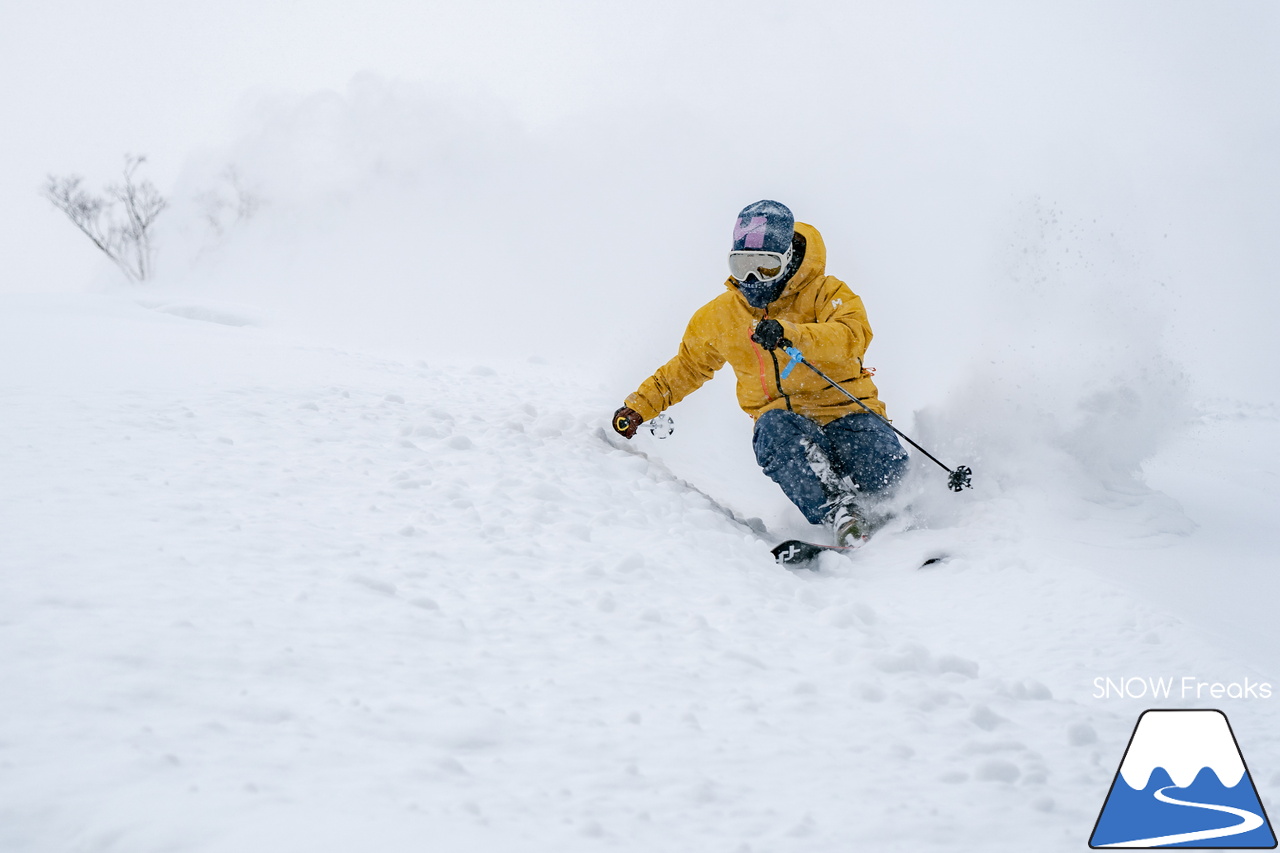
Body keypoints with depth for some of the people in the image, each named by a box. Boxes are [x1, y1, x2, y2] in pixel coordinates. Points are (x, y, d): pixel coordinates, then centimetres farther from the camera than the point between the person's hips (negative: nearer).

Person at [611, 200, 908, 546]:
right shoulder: (719, 316, 12)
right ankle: (834, 514, -36)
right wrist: (639, 407, 19)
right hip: (783, 417, 2)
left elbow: (854, 335, -23)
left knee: (886, 462, -32)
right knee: (774, 428, -36)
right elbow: (687, 368, 27)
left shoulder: (827, 294, -1)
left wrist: (790, 334, -38)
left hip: (846, 409, -1)